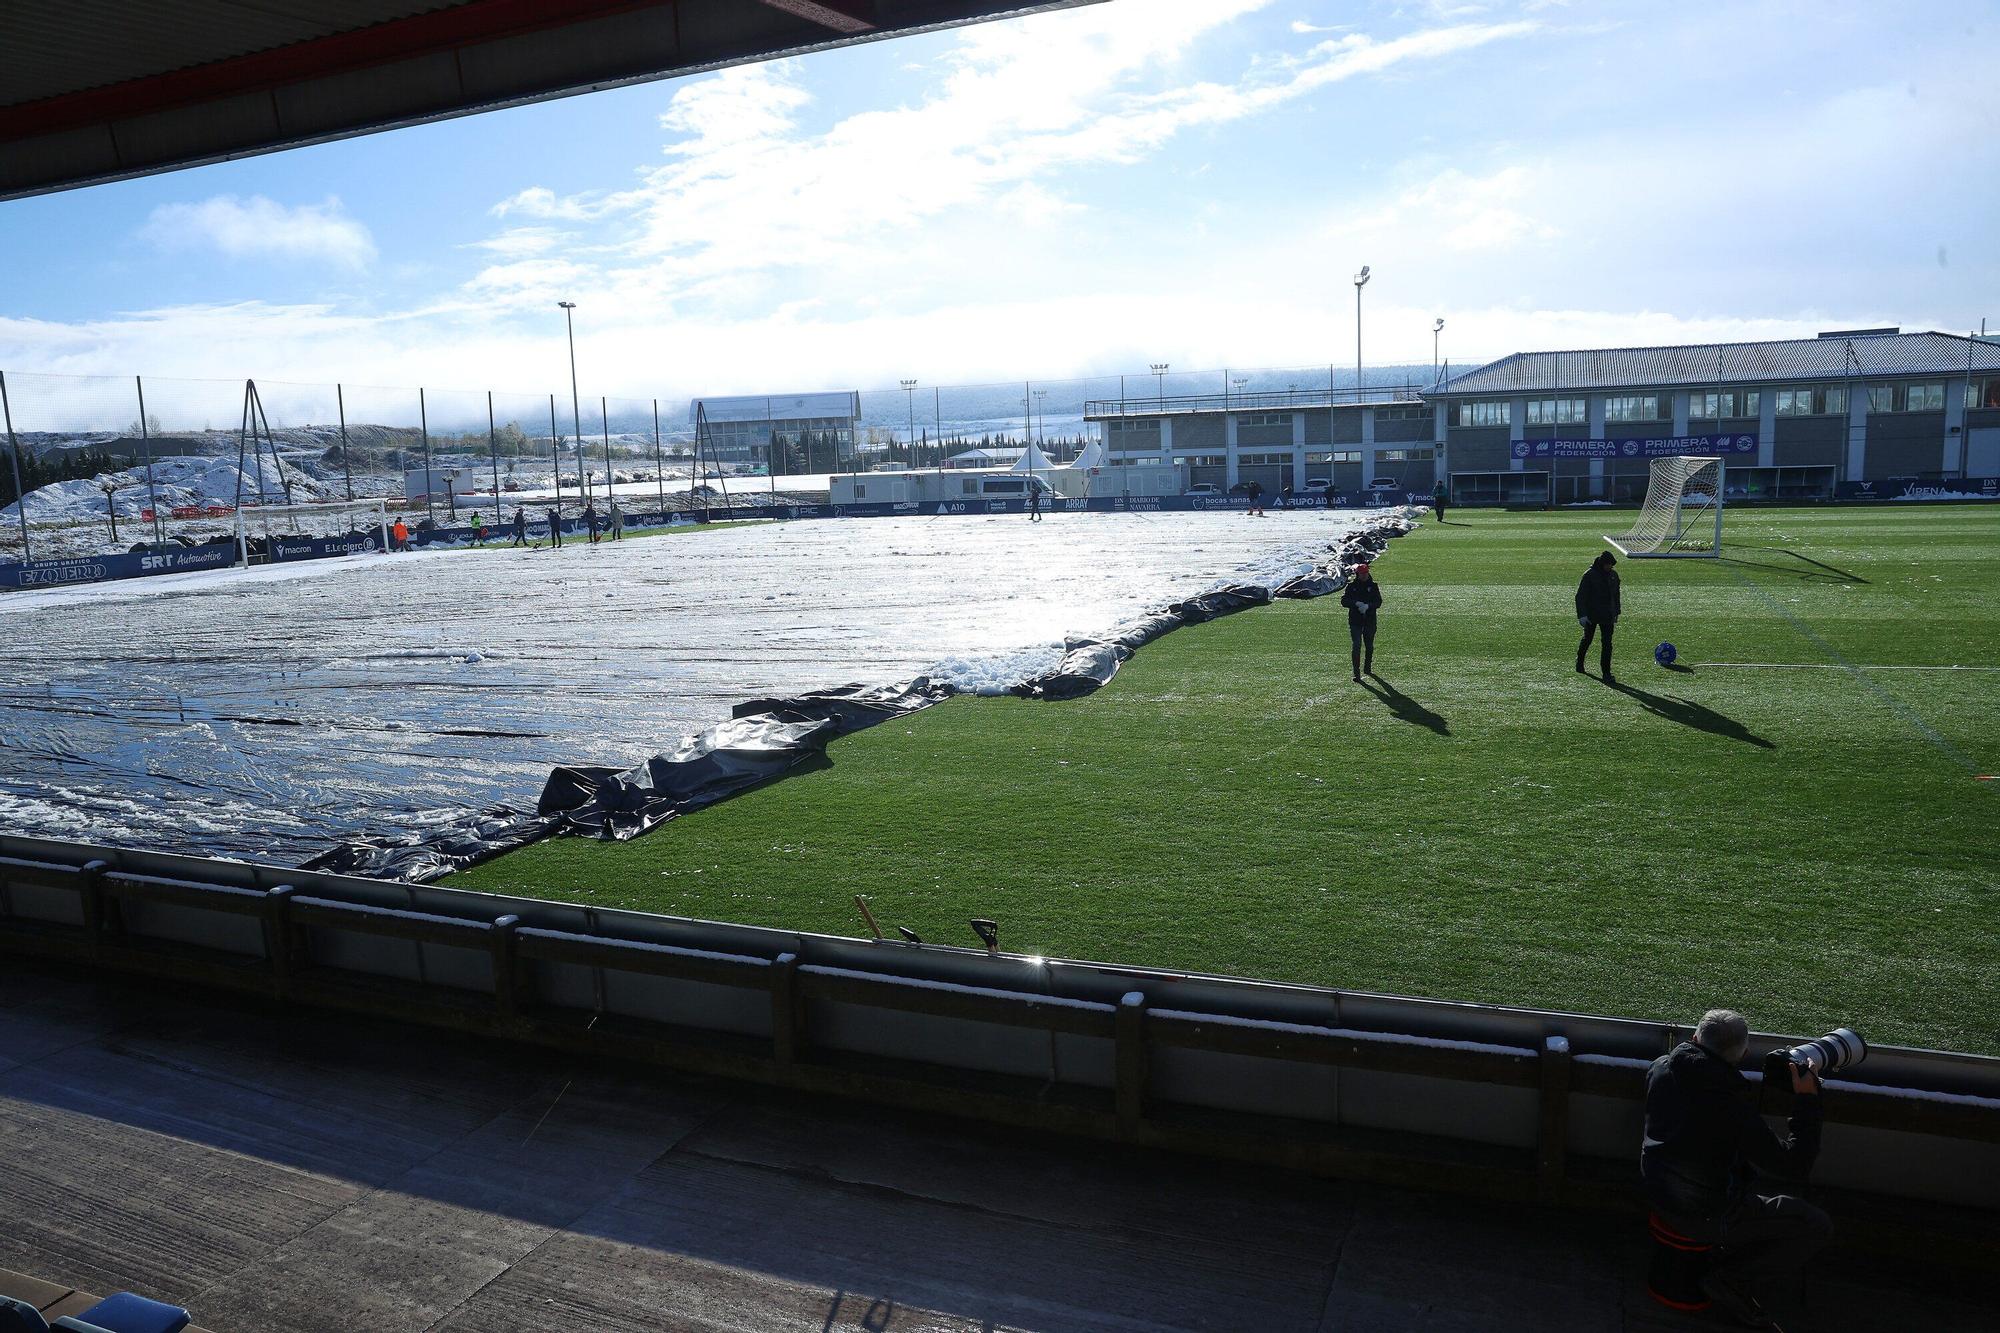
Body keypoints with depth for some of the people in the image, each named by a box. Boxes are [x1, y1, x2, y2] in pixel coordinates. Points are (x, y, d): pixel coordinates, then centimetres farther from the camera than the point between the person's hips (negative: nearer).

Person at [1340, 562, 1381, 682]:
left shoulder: (1373, 586, 4)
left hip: (1370, 621, 2)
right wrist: (1356, 603, -22)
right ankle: (1356, 673, -12)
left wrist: (1368, 606, -23)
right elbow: (1344, 601, -5)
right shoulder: (1352, 586, 1)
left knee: (1369, 646, 14)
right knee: (1357, 646, -11)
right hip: (1355, 621, -2)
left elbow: (1378, 602, -4)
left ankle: (1367, 668, 34)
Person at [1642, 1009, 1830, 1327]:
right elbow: (1795, 1165, -19)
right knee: (1816, 1226, 4)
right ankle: (1730, 1280, 10)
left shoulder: (1661, 1068, -9)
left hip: (1658, 1192, 7)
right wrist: (1807, 1099, -15)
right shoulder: (1733, 1105, -29)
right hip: (1704, 1215, -7)